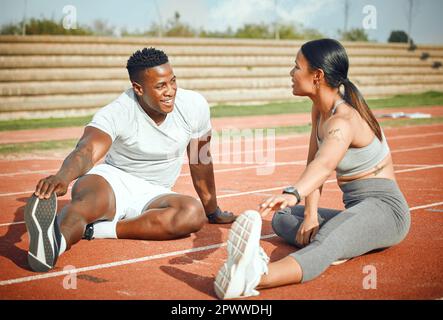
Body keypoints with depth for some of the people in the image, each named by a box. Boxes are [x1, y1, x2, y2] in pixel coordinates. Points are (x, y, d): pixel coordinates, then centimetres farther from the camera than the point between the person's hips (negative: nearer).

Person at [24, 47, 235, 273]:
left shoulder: (194, 105, -10)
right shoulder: (116, 113, -21)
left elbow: (201, 161, 5)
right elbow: (87, 151, -38)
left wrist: (213, 211, 17)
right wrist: (63, 177, -62)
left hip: (153, 195, 3)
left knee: (194, 213, -32)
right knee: (90, 200, -38)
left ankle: (92, 230, -35)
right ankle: (55, 243, -70)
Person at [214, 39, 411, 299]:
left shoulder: (343, 120, -21)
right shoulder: (320, 109, 8)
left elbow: (325, 165, -42)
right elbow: (313, 162, 5)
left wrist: (293, 194, -61)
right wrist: (310, 215, -9)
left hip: (384, 209, -11)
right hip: (356, 211, 11)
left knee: (326, 243, -39)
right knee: (281, 217, 2)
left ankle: (255, 278, -68)